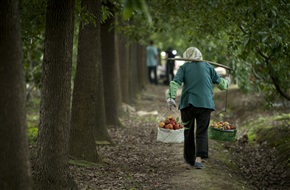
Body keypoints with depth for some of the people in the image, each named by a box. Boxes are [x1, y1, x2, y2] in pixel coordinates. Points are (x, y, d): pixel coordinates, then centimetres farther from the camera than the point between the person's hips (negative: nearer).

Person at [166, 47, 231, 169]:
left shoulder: (184, 67, 10)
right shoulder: (207, 66, 12)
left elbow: (175, 83, -8)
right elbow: (221, 84, 14)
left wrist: (171, 98, -16)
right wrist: (227, 81, 35)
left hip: (187, 103, 0)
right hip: (205, 103, 0)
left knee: (188, 131, 13)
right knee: (202, 132, 2)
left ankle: (190, 158, 21)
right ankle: (198, 158, -15)